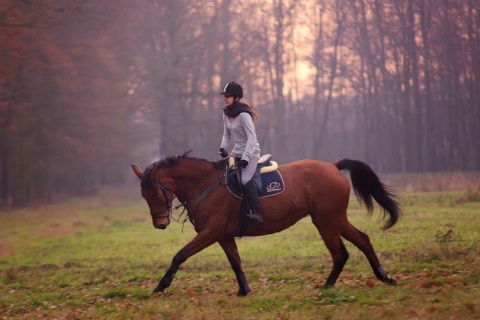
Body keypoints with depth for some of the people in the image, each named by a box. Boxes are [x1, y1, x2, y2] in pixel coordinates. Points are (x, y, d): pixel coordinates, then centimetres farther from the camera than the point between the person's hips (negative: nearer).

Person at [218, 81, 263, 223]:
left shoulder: (243, 115, -17)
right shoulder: (226, 113, 6)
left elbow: (251, 137, -20)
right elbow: (227, 134, 14)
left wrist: (245, 158, -26)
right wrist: (223, 148, -4)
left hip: (251, 152, -9)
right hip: (236, 152, 9)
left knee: (245, 179, -30)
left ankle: (256, 212, -32)